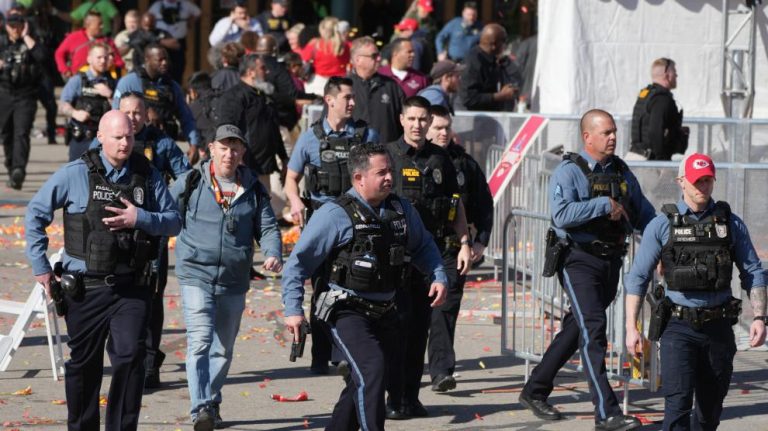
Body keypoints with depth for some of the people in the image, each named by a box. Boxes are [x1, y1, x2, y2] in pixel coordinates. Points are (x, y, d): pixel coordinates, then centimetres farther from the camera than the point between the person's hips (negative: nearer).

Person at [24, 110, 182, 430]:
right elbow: (35, 214, 5)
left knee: (131, 356, -15)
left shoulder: (147, 176, 5)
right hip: (86, 287, -1)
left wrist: (140, 218, -13)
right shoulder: (75, 175, -2)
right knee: (84, 363, 10)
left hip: (131, 287, 1)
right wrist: (40, 266, 3)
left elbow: (174, 221, 5)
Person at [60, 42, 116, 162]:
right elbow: (62, 106, -4)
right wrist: (75, 113, -24)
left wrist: (110, 95, -6)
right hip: (81, 138, -2)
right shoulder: (77, 81, 5)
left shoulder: (112, 83, 13)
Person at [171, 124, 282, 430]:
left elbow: (267, 227, 7)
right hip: (196, 276, -4)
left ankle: (212, 404, 32)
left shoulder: (253, 189, 7)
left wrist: (273, 254, -12)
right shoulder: (191, 183, -1)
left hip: (234, 281, 4)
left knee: (223, 348, 15)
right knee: (200, 341, -17)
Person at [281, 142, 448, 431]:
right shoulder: (335, 215, -12)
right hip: (347, 312, -7)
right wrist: (293, 309, -15)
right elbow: (298, 262, -8)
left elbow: (423, 246, 24)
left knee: (363, 385, 15)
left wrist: (438, 277, 6)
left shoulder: (401, 210, 7)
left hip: (384, 312, 7)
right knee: (372, 370, -23)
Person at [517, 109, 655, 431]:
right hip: (579, 261, -7)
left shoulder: (621, 172, 12)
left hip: (610, 262, 7)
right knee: (593, 329, -16)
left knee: (577, 329, 15)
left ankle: (535, 392, 31)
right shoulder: (569, 172, -9)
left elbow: (644, 214, 18)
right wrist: (605, 205, -20)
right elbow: (562, 214, -24)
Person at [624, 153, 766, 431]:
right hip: (679, 327, -2)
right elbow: (638, 278, 1)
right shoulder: (662, 225, 0)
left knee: (710, 408, 10)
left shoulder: (731, 223, 6)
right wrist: (631, 328, -7)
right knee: (678, 401, -16)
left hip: (718, 327, 3)